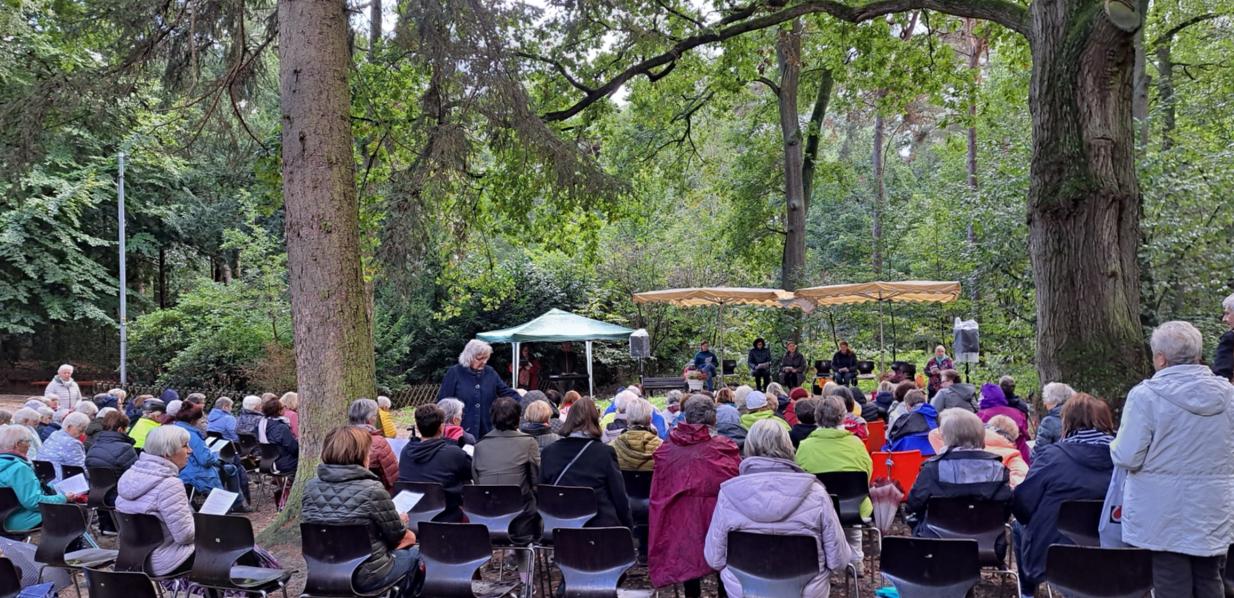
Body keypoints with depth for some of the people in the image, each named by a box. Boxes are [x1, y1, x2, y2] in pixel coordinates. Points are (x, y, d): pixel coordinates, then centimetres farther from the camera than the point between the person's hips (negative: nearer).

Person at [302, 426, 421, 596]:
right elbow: (398, 536, -10)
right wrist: (399, 520, 12)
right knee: (415, 552, 20)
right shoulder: (372, 489, -21)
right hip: (367, 576, -6)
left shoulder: (311, 486, -5)